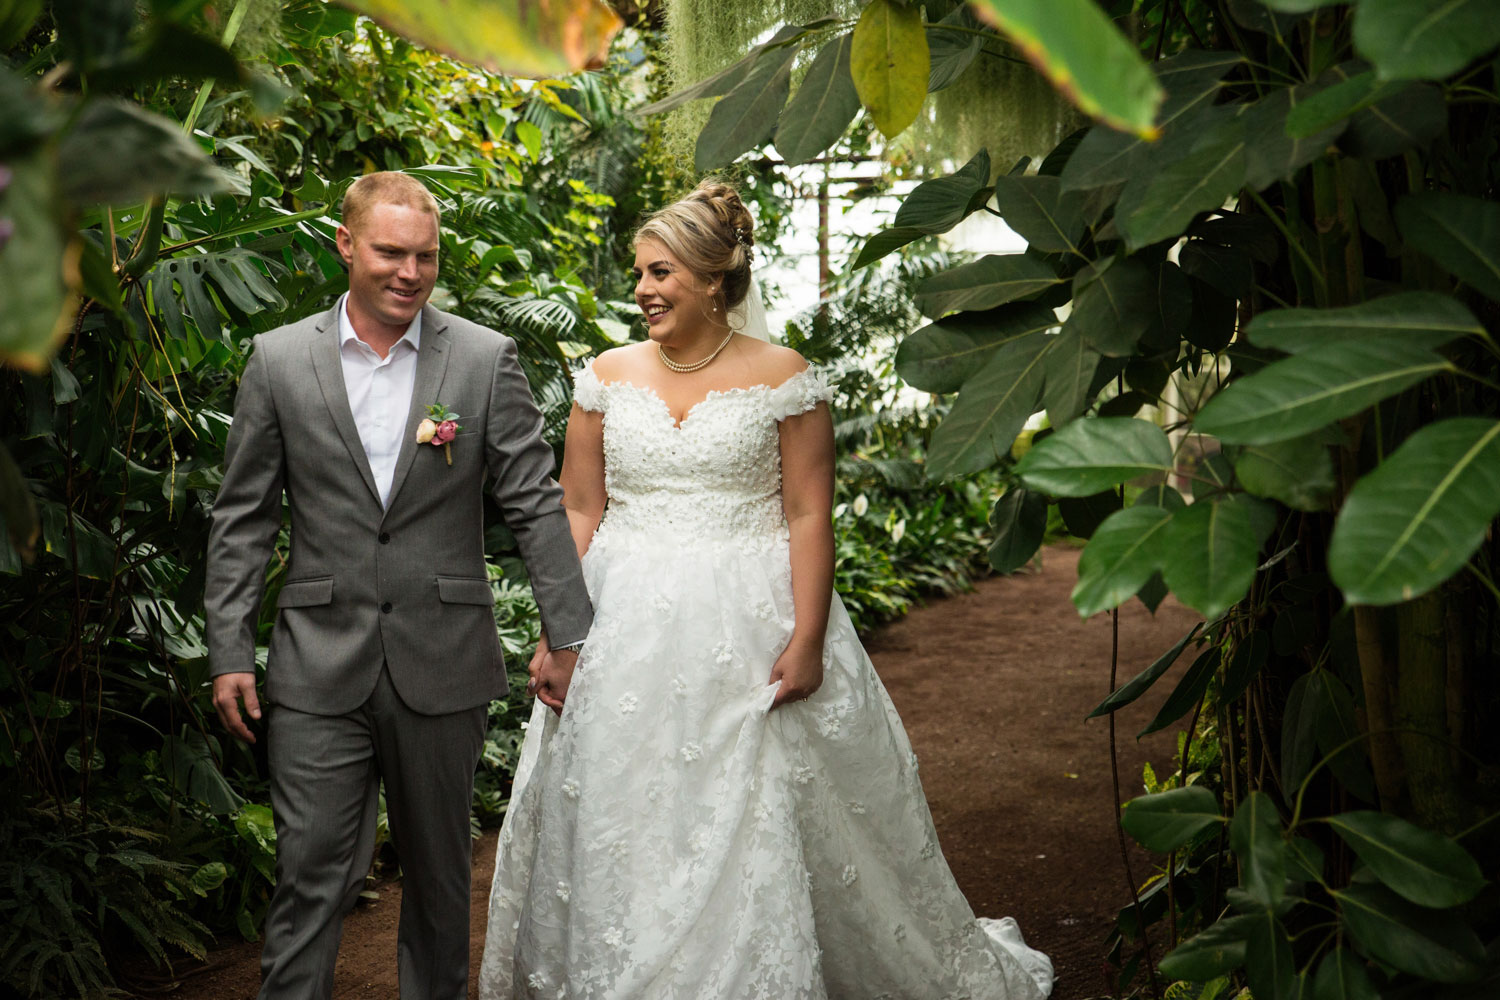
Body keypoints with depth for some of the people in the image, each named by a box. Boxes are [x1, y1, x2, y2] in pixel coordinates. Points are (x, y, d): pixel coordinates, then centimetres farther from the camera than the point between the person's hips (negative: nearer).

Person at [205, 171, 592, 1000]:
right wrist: (229, 653, 1)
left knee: (440, 873, 14)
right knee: (311, 876, 0)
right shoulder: (278, 359, 2)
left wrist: (570, 638, -2)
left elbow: (536, 507, 0)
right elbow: (242, 519, 5)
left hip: (443, 667, 1)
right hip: (319, 670, 0)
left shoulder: (486, 359, 0)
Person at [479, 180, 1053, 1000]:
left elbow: (809, 517, -5)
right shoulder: (608, 377, 7)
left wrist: (806, 640, -13)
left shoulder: (784, 378, -3)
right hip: (625, 633, 3)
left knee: (755, 829, 3)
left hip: (748, 631, -3)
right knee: (617, 830, 9)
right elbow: (577, 513, 6)